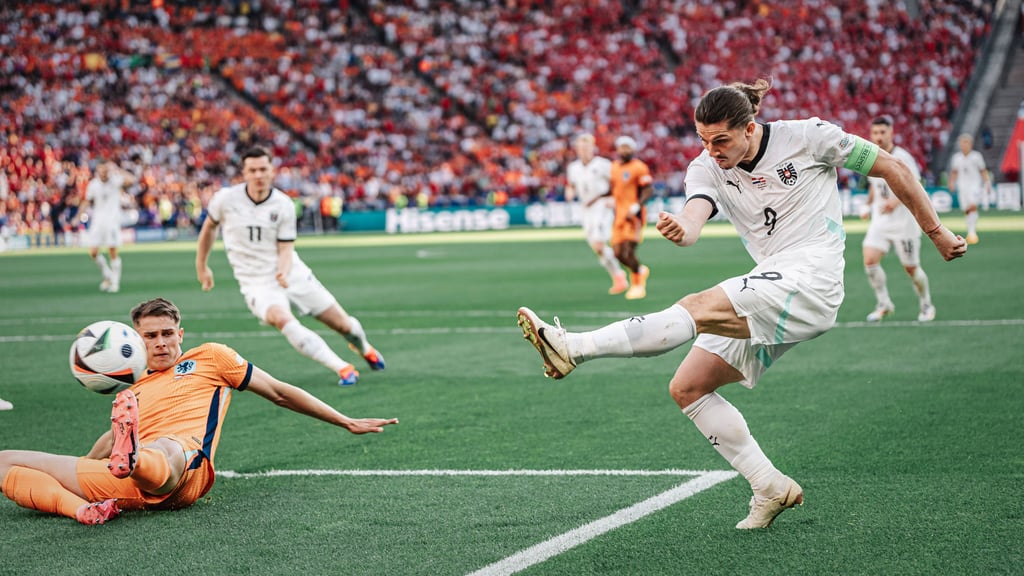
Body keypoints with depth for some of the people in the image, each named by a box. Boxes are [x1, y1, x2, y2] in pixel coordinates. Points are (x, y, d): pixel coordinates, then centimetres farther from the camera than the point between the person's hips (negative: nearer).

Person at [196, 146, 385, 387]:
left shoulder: (283, 204, -8)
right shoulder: (226, 199, -8)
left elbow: (286, 248, -6)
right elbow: (209, 226, 12)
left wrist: (284, 272, -27)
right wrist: (201, 266, 17)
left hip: (292, 274, 2)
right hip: (257, 283, -1)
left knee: (344, 325, 4)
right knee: (282, 319, -35)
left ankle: (364, 348, 43)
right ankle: (342, 368, -32)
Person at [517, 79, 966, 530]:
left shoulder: (807, 136, -5)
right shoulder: (706, 167, 5)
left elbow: (891, 169, 4)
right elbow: (694, 214, -17)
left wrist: (937, 233, 8)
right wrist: (680, 229, -42)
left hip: (811, 279, -7)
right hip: (771, 298, 7)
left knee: (700, 307, -28)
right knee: (688, 387, 1)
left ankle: (573, 348, -40)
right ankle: (770, 488, 4)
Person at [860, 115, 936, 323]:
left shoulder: (901, 158, -13)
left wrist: (897, 200, -32)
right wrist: (869, 206, 21)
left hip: (904, 221, -5)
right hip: (880, 220, 5)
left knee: (911, 267, 3)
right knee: (869, 260, -14)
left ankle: (926, 305, 26)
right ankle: (884, 304, 2)